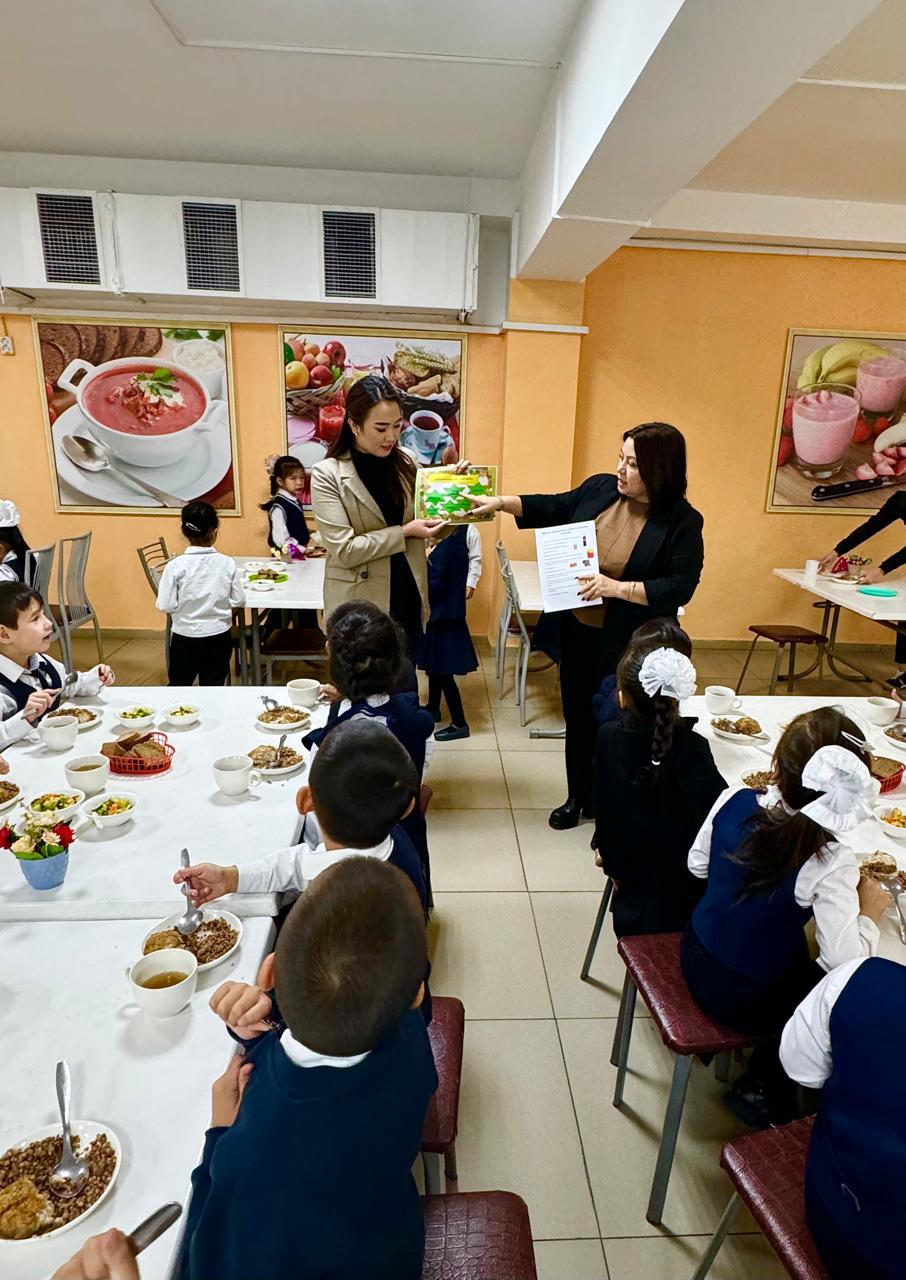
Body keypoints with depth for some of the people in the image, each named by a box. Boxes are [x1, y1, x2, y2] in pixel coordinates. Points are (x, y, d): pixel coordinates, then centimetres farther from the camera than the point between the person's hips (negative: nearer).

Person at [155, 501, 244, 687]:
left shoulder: (175, 565, -14)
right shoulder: (227, 563, -10)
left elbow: (166, 606, -14)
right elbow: (238, 601, -5)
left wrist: (185, 606, 6)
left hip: (185, 637, -1)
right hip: (219, 636, 1)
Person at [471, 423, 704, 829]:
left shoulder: (681, 521, -15)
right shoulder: (600, 488, -1)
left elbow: (680, 587, -18)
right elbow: (554, 507, 11)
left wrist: (617, 587, -26)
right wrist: (499, 502, 3)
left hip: (627, 644, -5)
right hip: (578, 631, 5)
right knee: (578, 716, 17)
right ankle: (578, 797, 38)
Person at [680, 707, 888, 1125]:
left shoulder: (733, 801, -17)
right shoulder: (829, 864, -30)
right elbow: (846, 964, -24)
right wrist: (869, 913, -8)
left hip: (695, 960, 5)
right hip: (749, 1001, -5)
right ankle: (764, 1086, 28)